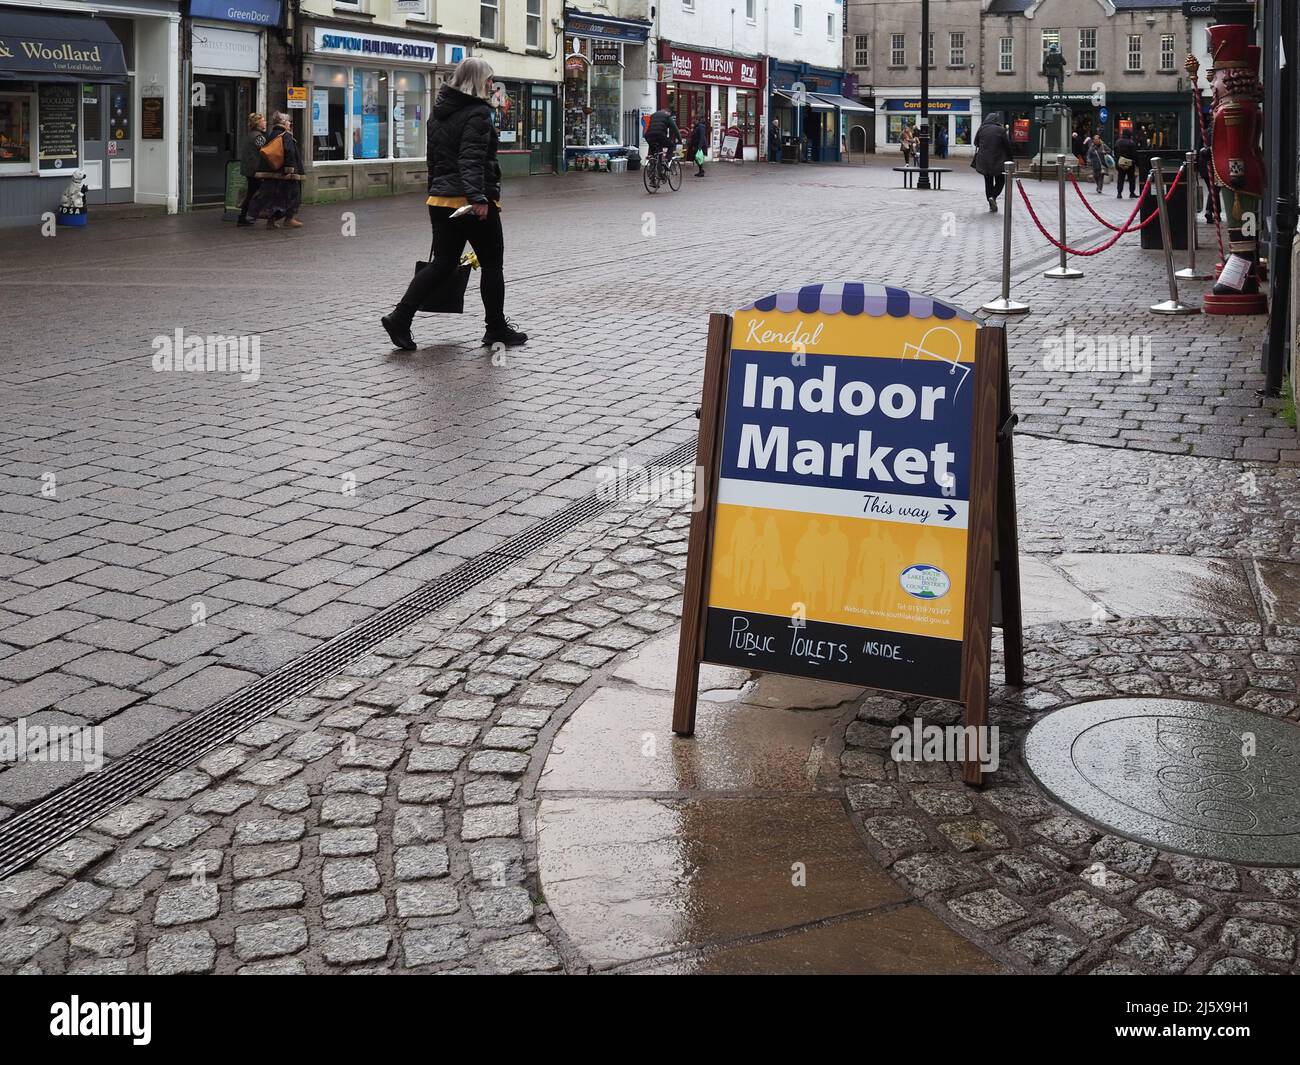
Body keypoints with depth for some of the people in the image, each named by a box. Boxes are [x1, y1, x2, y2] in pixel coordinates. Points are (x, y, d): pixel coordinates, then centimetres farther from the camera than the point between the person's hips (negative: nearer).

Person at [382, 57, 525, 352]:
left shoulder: (439, 113, 16)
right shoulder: (477, 112, -10)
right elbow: (472, 159, -23)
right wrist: (477, 196, -33)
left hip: (441, 200, 8)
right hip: (473, 204, -8)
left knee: (442, 263, 9)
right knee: (492, 264, 7)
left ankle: (400, 318, -2)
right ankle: (496, 328, 15)